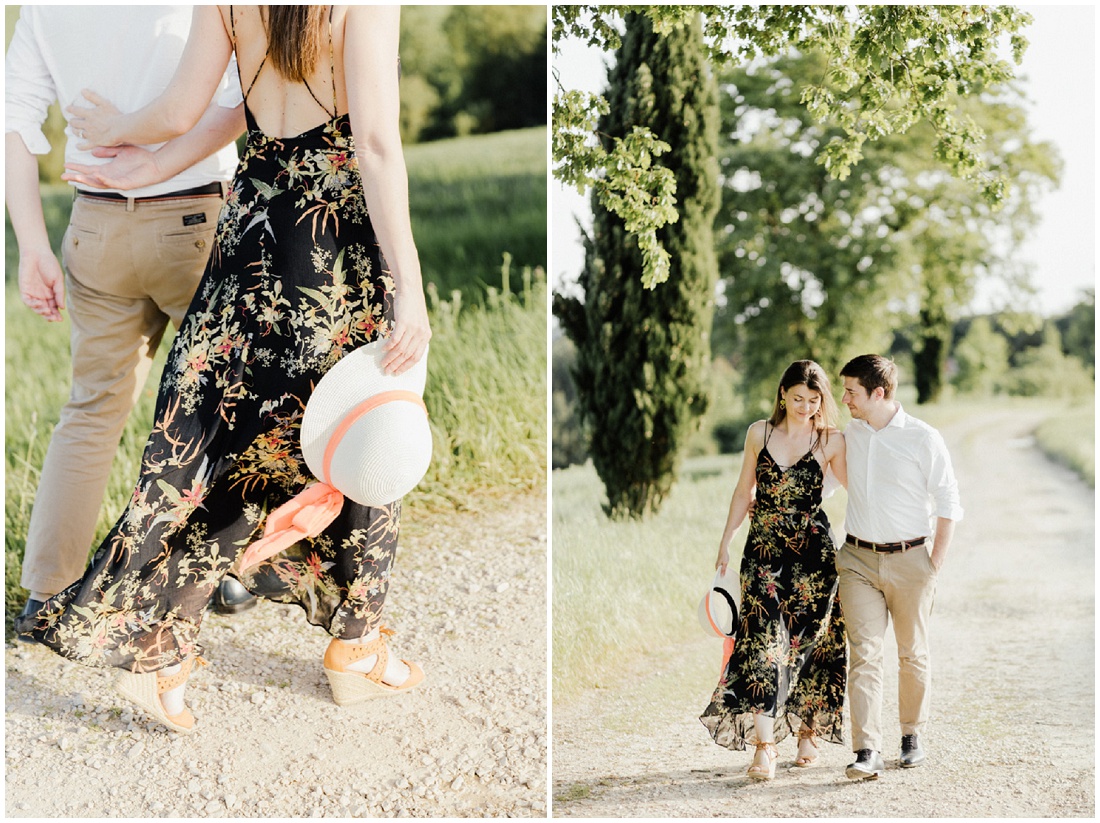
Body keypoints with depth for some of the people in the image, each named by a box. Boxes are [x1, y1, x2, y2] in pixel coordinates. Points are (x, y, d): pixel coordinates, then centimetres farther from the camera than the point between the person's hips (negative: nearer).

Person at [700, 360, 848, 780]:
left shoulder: (831, 441, 0)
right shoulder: (759, 433, 5)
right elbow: (744, 491, 13)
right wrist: (726, 540, 13)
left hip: (813, 550, -1)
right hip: (763, 549, 1)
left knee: (809, 640, 5)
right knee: (764, 640, -10)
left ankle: (809, 729, 25)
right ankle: (764, 744, -11)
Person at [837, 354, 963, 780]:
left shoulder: (923, 439, -7)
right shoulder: (847, 436, 5)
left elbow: (949, 505, -3)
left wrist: (934, 565, -6)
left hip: (909, 560, -2)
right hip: (858, 560, 2)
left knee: (913, 654, 11)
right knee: (864, 654, -8)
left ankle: (912, 735, 30)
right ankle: (867, 751, -11)